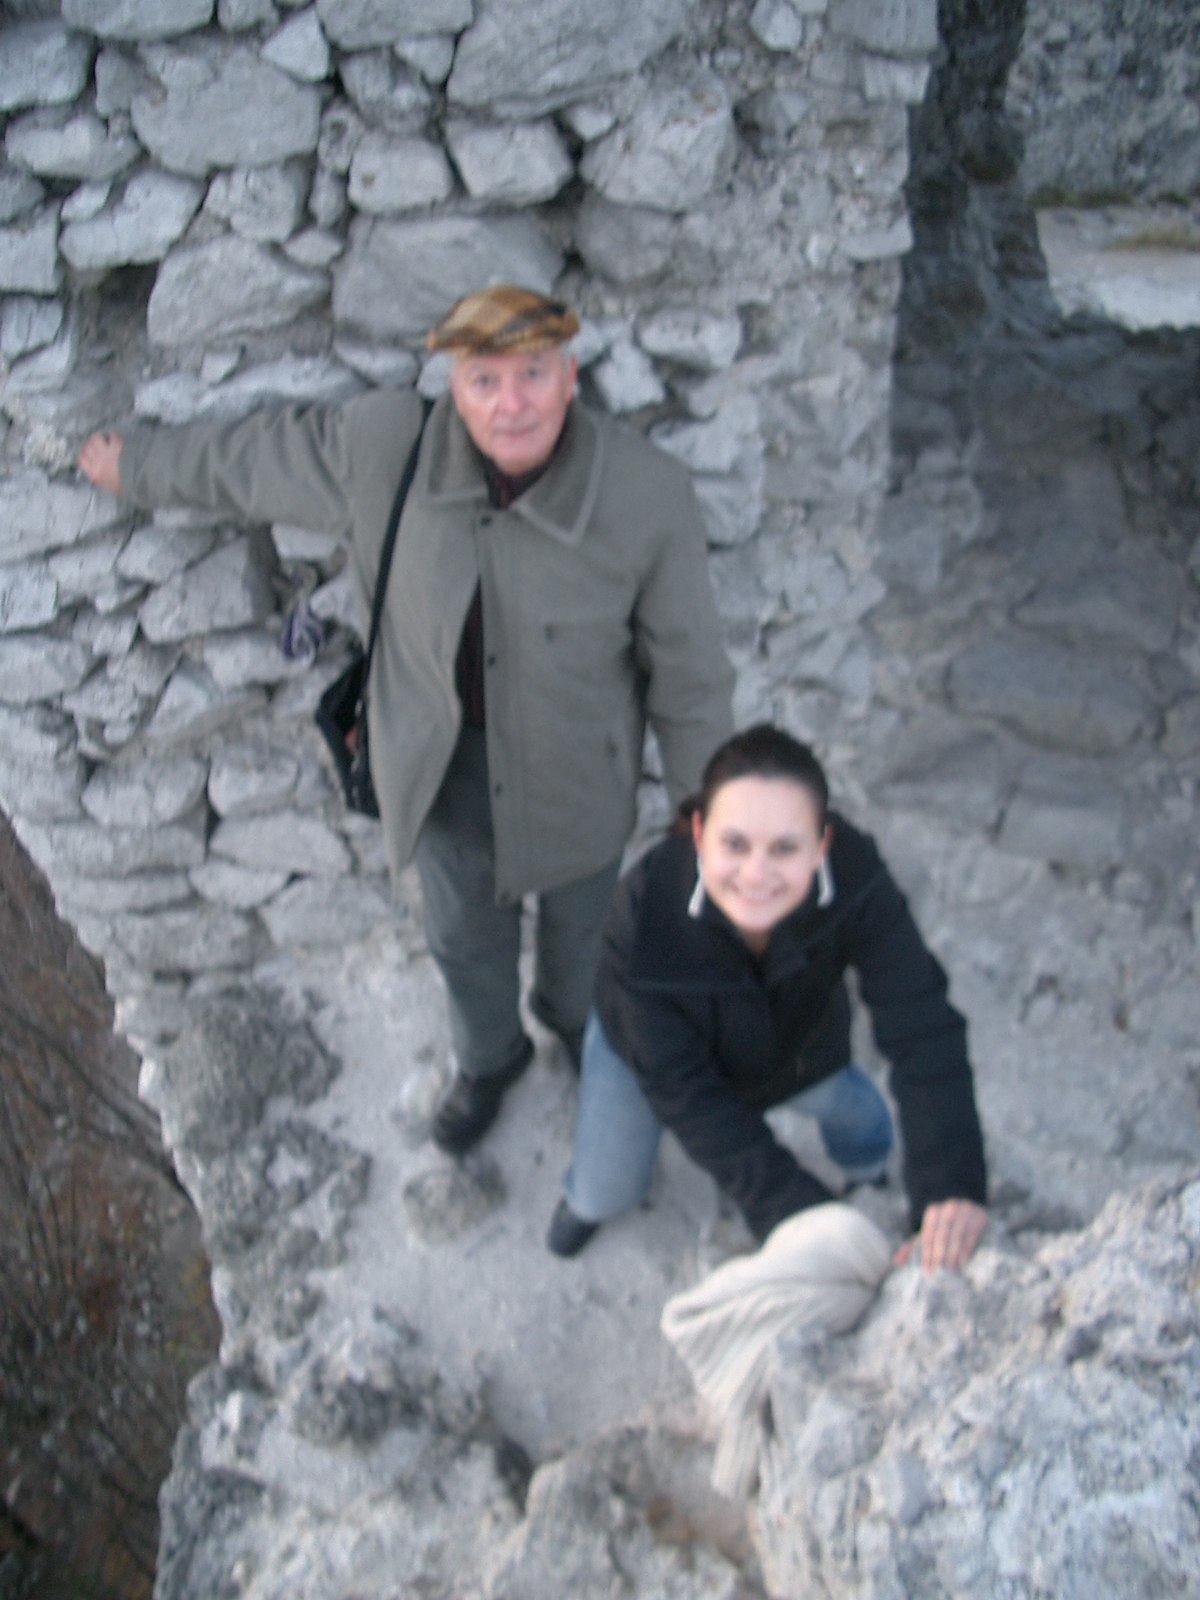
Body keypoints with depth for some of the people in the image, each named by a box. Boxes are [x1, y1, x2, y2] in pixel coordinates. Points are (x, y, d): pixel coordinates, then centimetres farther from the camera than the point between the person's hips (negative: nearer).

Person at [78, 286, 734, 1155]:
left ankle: (581, 1025, 64)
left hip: (574, 764, -1)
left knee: (580, 917, 27)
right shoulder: (383, 446, -22)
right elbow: (250, 455, -2)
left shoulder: (649, 494, -27)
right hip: (442, 759, 2)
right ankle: (490, 1058, 59)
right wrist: (137, 463, 14)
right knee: (466, 934, 25)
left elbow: (687, 670, -16)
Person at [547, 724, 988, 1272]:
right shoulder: (642, 917, -43)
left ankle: (866, 1171, 50)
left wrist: (951, 1184, -56)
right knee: (606, 1193, 8)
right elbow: (682, 1088, -35)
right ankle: (589, 1194, 47)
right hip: (648, 1040, -2)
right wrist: (795, 1209, -43)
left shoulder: (857, 883, -41)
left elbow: (920, 1025, -41)